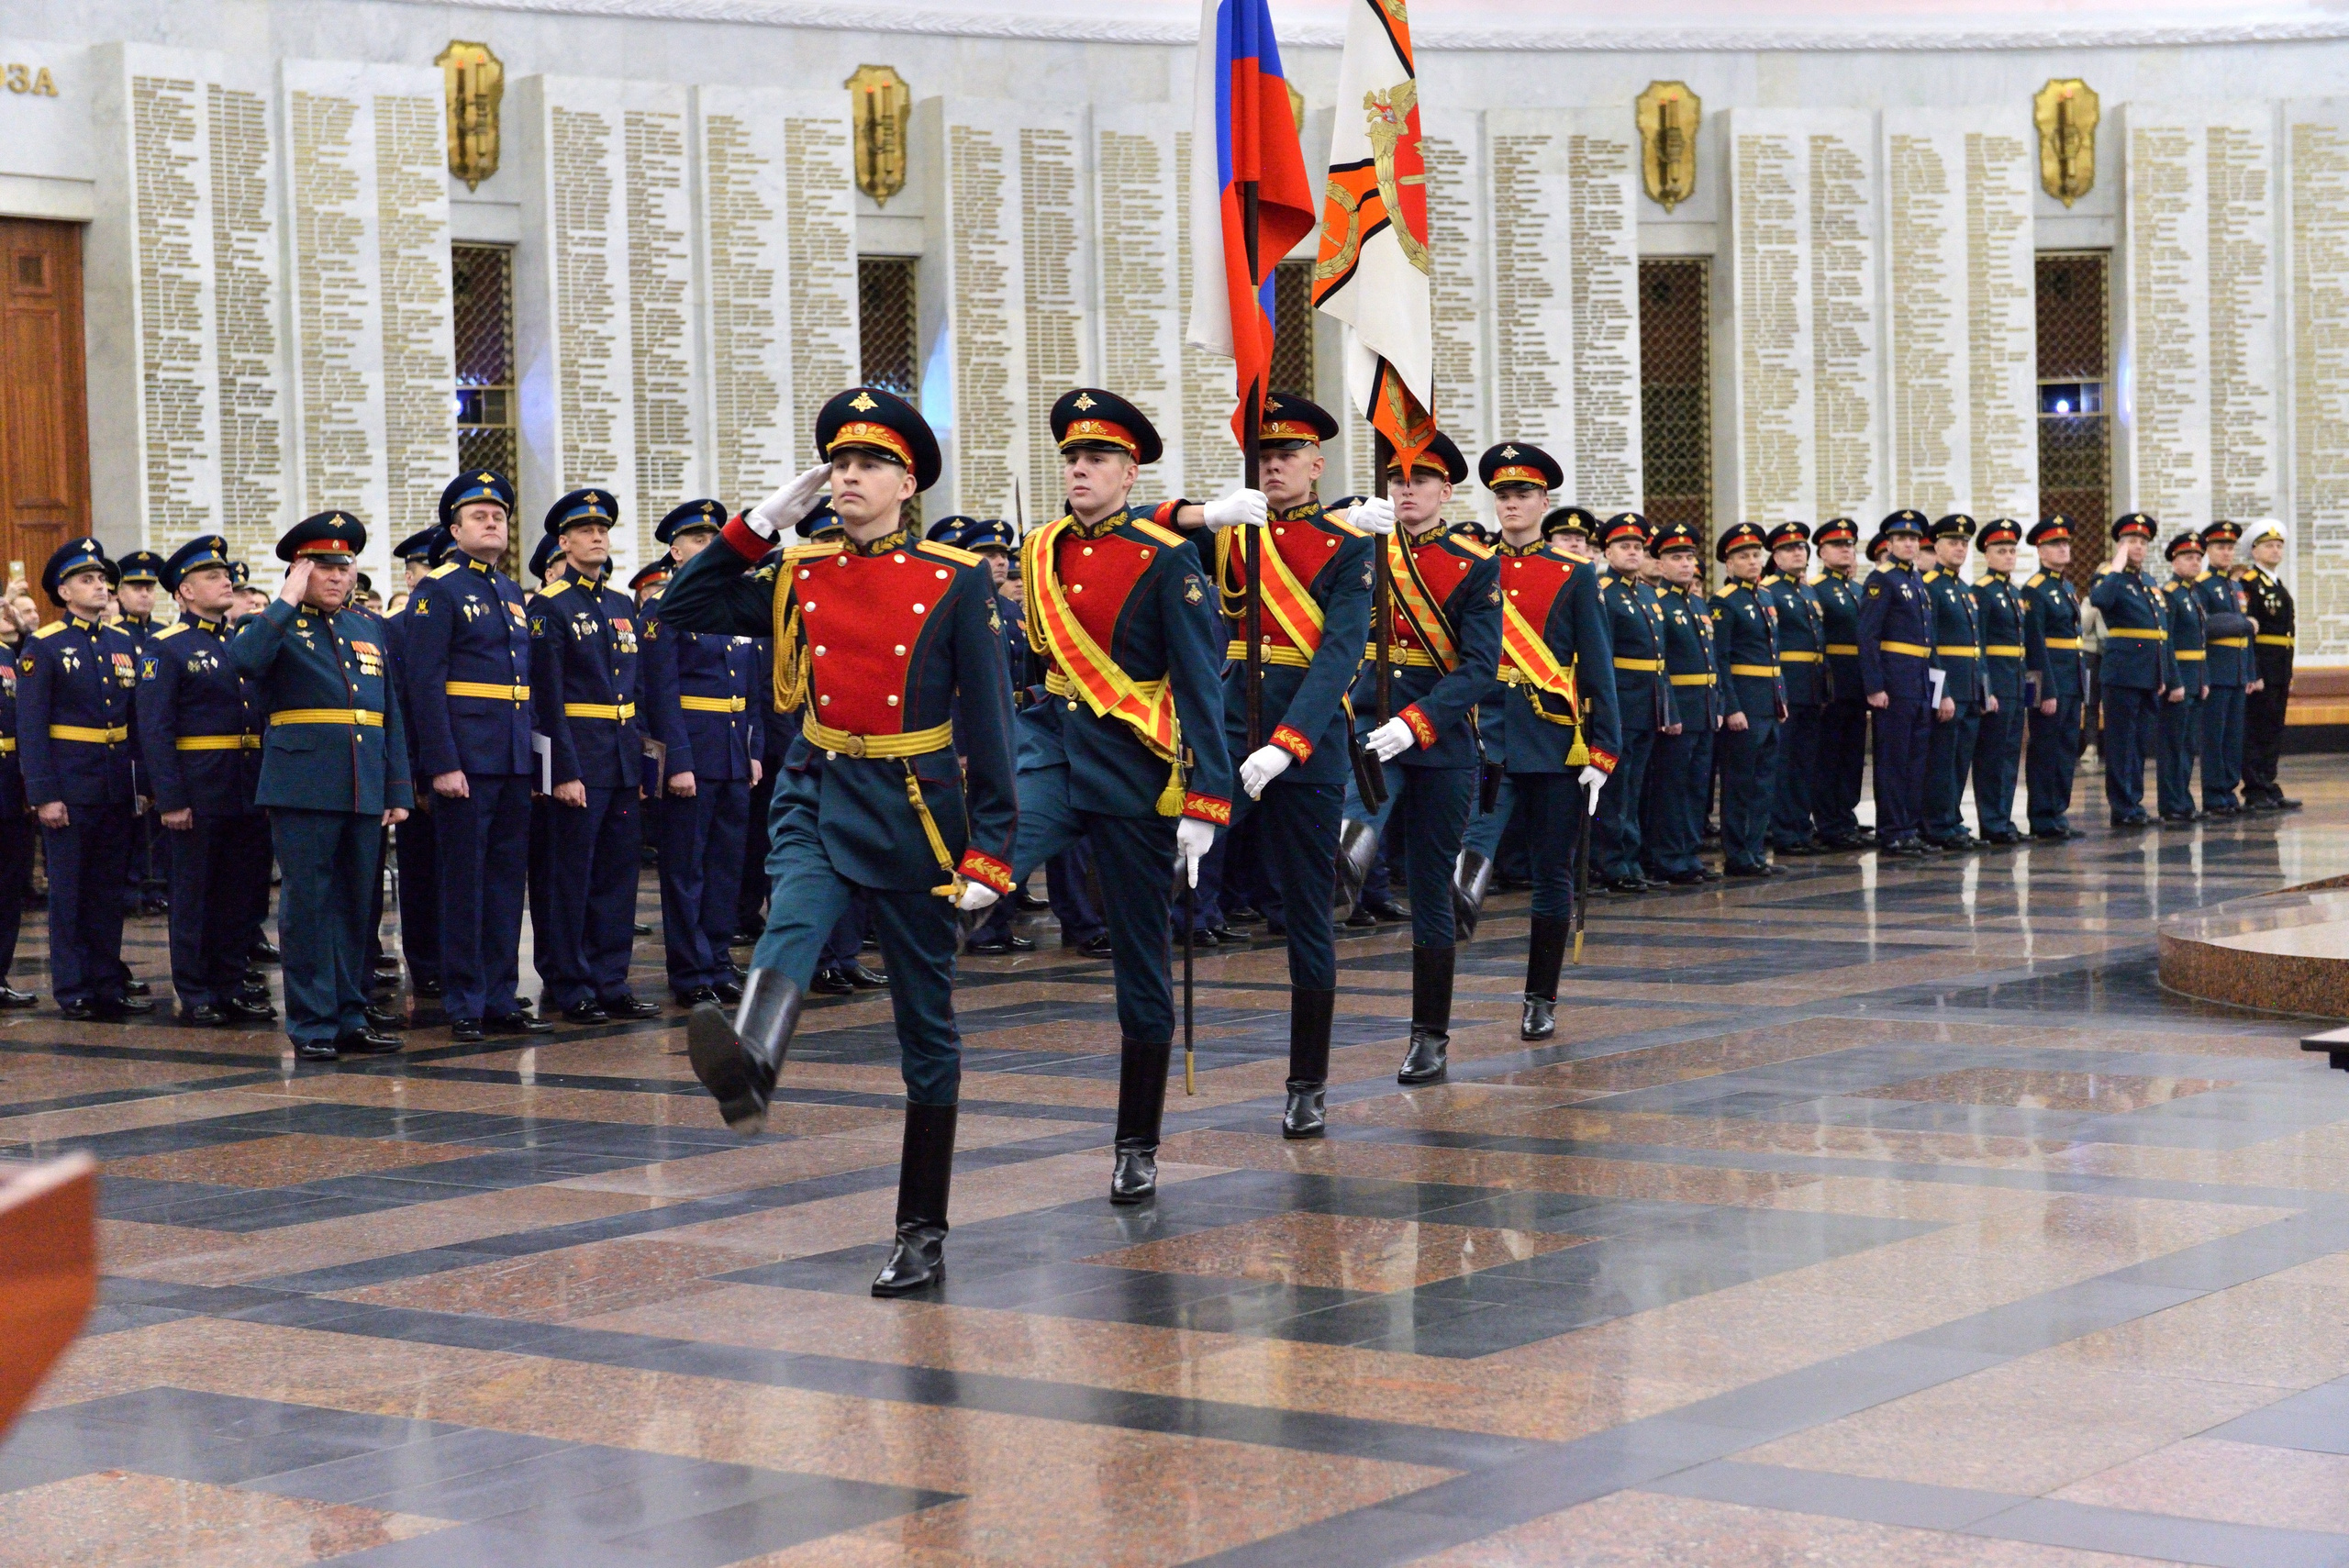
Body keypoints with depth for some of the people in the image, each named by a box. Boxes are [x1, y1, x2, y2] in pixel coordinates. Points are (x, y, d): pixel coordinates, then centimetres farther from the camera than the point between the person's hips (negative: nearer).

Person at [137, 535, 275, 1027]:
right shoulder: (166, 649, -6)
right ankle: (195, 996, 9)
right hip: (200, 795, -6)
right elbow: (154, 731, -11)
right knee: (195, 895, 2)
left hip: (250, 794, 6)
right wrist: (171, 800, -18)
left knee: (244, 893, 9)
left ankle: (230, 987, 19)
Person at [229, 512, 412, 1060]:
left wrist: (398, 790, 10)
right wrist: (289, 600, -15)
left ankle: (350, 1017, 16)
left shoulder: (370, 626, 17)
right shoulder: (277, 626, 2)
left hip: (365, 789, 5)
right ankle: (313, 1023, 2)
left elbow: (391, 713, 17)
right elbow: (243, 660, -22)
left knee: (356, 904, 9)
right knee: (307, 904, -3)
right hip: (304, 785, -5)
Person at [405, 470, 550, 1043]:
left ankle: (501, 1001, 15)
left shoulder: (514, 593, 16)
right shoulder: (438, 590, -6)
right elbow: (425, 683, -12)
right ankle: (464, 1006, 4)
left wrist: (535, 756, 14)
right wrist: (442, 764, -18)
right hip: (465, 759, -7)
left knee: (507, 881, 9)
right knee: (464, 883, -2)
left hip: (516, 760, 7)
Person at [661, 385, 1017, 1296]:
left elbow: (988, 718, -5)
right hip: (818, 795, 2)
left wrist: (989, 850, -11)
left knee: (926, 1021, 5)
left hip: (917, 810, -2)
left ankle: (922, 1233, 12)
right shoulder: (797, 578, 6)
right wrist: (760, 524, -1)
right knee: (792, 925, -31)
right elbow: (678, 613, 7)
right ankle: (747, 1075, -61)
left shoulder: (955, 581, -4)